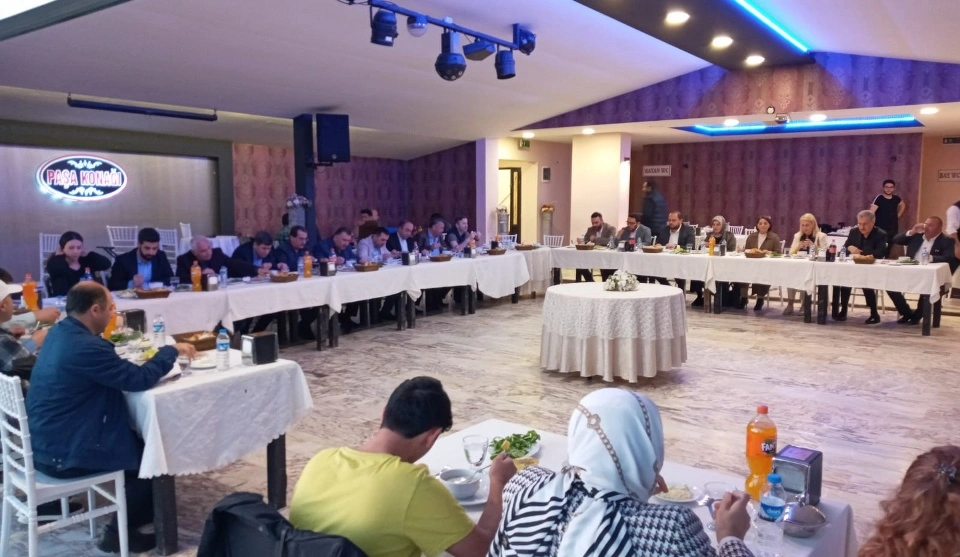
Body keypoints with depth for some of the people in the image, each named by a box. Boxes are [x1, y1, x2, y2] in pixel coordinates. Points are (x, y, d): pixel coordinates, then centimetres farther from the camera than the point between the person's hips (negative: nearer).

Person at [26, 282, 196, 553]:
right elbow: (140, 379, -24)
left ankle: (136, 513, 33)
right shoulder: (86, 346, -28)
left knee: (140, 439, 20)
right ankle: (119, 532, 15)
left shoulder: (60, 332, 4)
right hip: (64, 454, -10)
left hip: (46, 441, 10)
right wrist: (172, 351, -9)